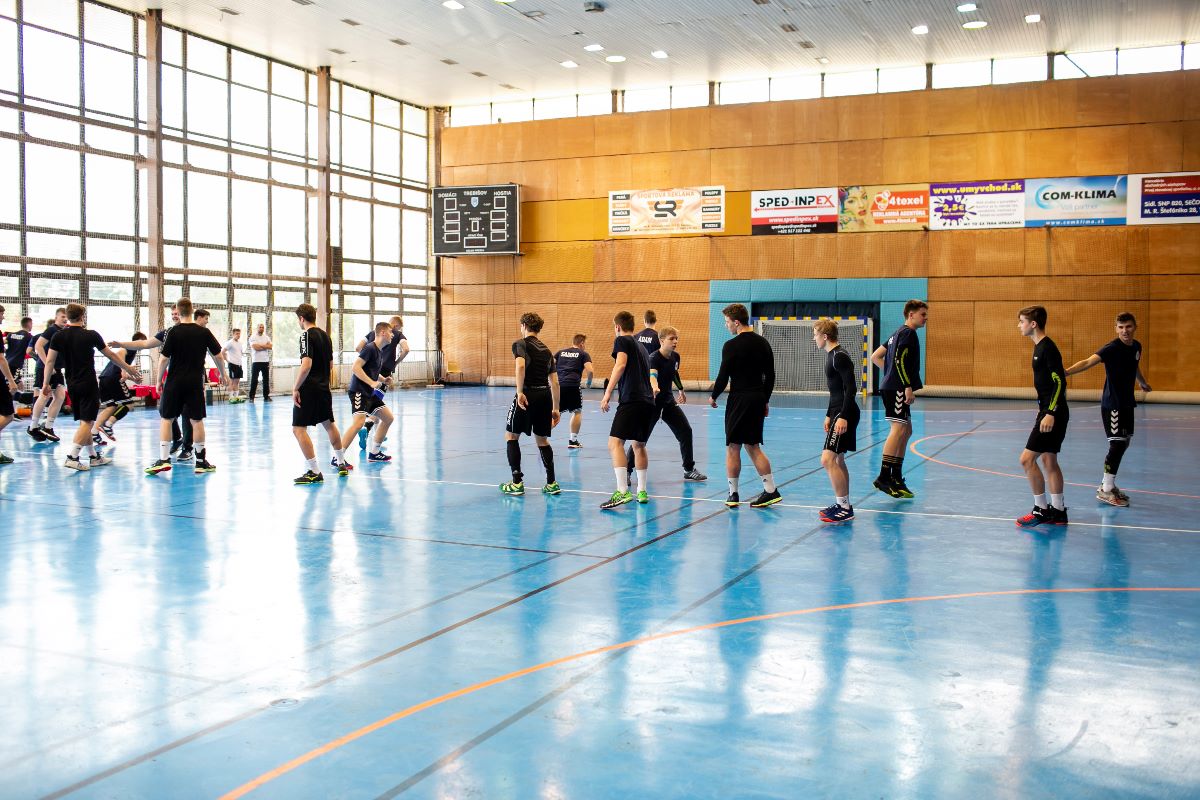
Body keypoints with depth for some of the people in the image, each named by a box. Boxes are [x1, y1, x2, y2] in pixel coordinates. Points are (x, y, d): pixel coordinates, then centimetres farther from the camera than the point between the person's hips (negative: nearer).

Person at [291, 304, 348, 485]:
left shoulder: (307, 335, -12)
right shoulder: (325, 335, 12)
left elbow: (306, 365, -23)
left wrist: (295, 388, -18)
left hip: (309, 389, -9)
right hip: (324, 388, 9)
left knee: (298, 429, -6)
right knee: (329, 424, 23)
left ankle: (314, 472, -10)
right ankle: (341, 463, 34)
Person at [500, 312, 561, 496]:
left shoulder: (520, 344, 2)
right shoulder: (546, 350, 20)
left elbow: (520, 365, -20)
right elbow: (554, 382, 17)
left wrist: (520, 392, -23)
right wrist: (555, 408, 20)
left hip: (528, 394, -6)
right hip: (545, 396, 6)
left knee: (511, 436, 10)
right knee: (542, 439, 18)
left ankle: (517, 483, 6)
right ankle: (552, 483, 14)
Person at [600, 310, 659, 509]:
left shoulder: (622, 340, 4)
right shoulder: (641, 347, 26)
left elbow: (621, 364, -13)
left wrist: (607, 393, -16)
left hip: (631, 400, -9)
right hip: (648, 402, 9)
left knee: (615, 442, -15)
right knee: (639, 445, 21)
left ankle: (622, 491, -29)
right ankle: (642, 491, 25)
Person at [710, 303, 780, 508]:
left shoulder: (731, 346, -12)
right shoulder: (763, 343, 9)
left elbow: (723, 376, -11)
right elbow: (770, 376, 12)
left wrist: (713, 397, 5)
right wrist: (765, 400, 20)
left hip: (739, 399, -6)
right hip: (758, 399, 7)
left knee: (733, 447, 2)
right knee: (753, 447, 13)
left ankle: (733, 495, 6)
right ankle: (771, 491, 8)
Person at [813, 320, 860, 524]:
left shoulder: (840, 357, -15)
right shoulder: (832, 355, 15)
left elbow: (851, 388, -21)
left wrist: (843, 417, -26)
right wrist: (829, 415, 23)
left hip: (845, 414, -11)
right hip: (838, 412, 11)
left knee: (828, 460, -14)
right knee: (838, 460, 15)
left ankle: (844, 508, -9)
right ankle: (843, 505, 24)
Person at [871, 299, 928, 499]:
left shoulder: (898, 333, 21)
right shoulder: (908, 333, -8)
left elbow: (875, 357, 23)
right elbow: (900, 361, -20)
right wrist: (908, 387, -21)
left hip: (890, 387, 11)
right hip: (897, 388, -11)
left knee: (906, 431, 13)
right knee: (899, 428, -15)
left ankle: (896, 477, 15)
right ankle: (883, 477, -20)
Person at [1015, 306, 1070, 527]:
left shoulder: (1048, 348, -16)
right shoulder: (1040, 347, 14)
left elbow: (1059, 382, -20)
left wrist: (1050, 414, -25)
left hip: (1053, 414, -10)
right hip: (1049, 411, 10)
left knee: (1027, 459, -10)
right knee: (1049, 460, 13)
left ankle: (1041, 510, -1)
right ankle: (1057, 511, 19)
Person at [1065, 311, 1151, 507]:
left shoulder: (1136, 346, 6)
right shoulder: (1112, 348, -17)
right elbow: (1089, 361, -32)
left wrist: (1143, 383, 47)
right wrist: (1065, 372, -49)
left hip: (1127, 403, 8)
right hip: (1112, 405, -8)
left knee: (1123, 443, 12)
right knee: (1117, 444, -10)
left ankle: (1108, 484, 23)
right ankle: (1106, 490, -1)